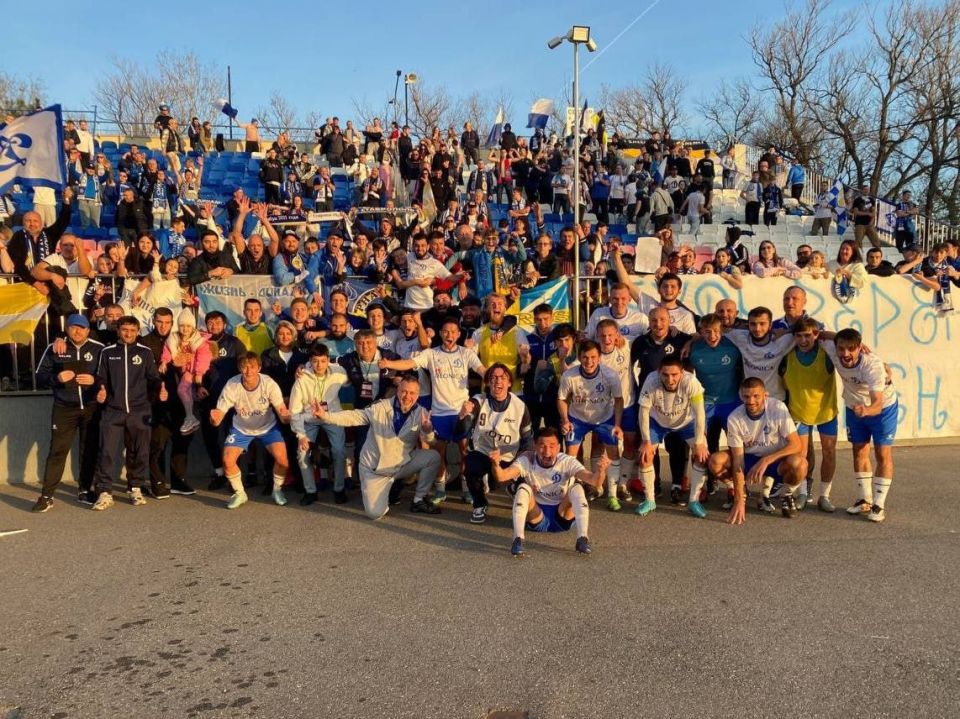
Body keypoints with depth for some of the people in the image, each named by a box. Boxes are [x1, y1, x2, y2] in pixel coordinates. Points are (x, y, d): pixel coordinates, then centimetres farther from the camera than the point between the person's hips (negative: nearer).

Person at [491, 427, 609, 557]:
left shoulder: (567, 462, -14)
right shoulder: (526, 462, -15)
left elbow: (594, 481, -27)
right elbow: (501, 476, -31)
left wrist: (600, 470, -50)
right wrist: (496, 465, -54)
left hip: (562, 518, 0)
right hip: (536, 518, 0)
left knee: (577, 487, -26)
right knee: (523, 488, -28)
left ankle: (582, 539, -30)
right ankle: (518, 540, -34)